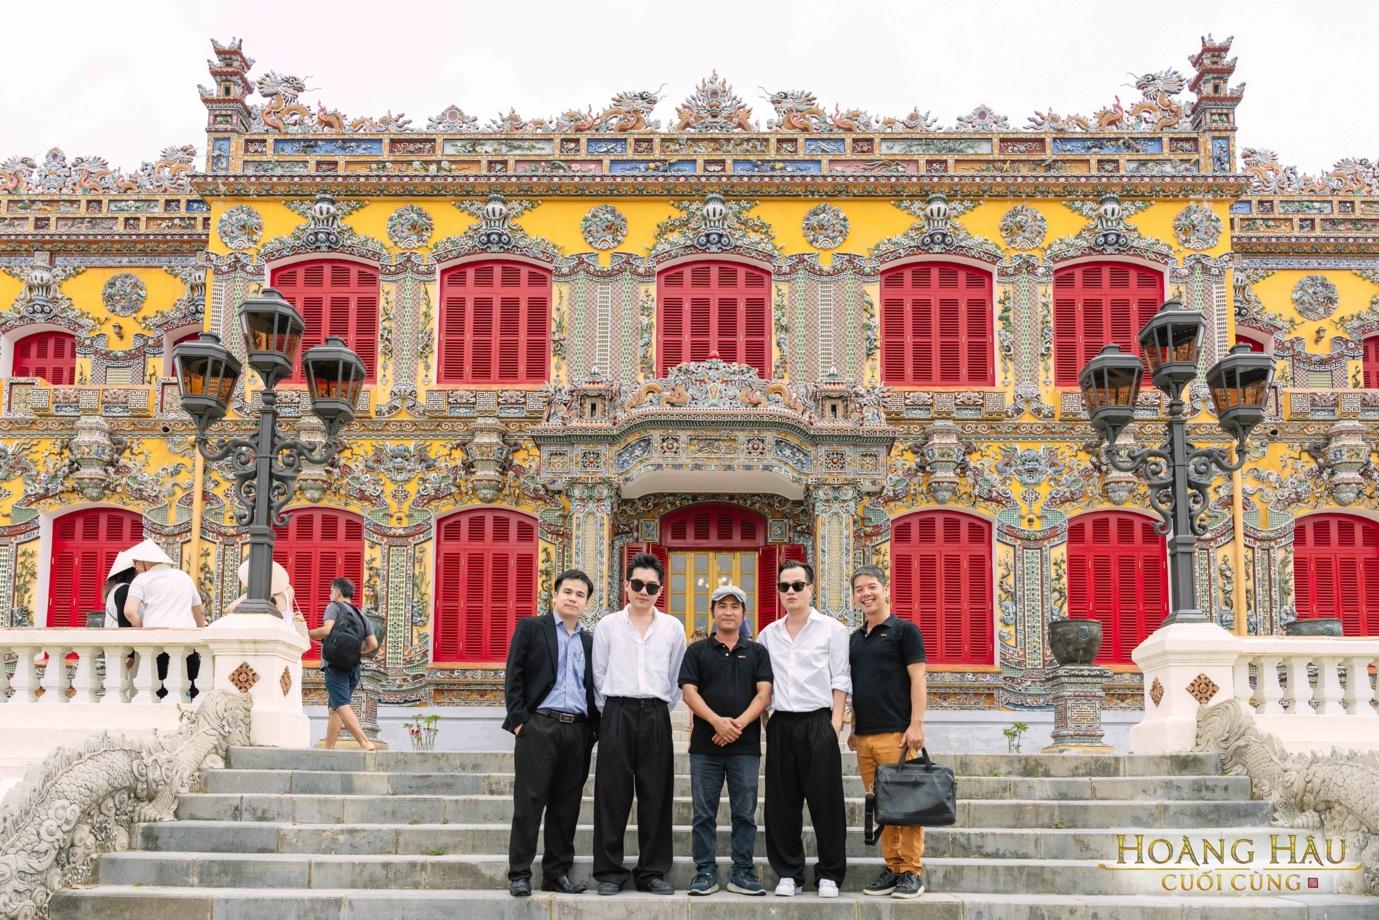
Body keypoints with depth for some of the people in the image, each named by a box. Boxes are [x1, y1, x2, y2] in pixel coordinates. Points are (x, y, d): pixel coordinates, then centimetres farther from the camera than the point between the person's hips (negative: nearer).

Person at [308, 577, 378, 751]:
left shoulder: (334, 606, 2)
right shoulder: (360, 615, 21)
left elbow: (327, 630, -17)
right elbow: (373, 644, 11)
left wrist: (307, 633, -1)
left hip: (336, 664, -7)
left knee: (341, 706, -14)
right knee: (334, 708, 14)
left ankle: (365, 743, -27)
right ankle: (328, 747, 14)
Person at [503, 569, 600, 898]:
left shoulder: (590, 642, 17)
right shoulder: (531, 627, 5)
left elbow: (592, 688, 18)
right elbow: (514, 676, -1)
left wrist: (595, 729, 8)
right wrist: (518, 719, -9)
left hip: (578, 731, 4)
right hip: (539, 726, -4)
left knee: (566, 806, 6)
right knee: (529, 803, -2)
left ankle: (557, 873, 14)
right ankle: (519, 874, 2)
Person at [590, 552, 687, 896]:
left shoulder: (673, 628, 8)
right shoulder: (607, 626, 5)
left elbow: (677, 677, 12)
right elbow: (599, 674, 8)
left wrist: (661, 709, 8)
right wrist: (611, 713, 5)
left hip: (656, 716, 1)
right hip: (617, 713, -1)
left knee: (656, 796, 3)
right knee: (612, 794, -1)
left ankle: (653, 872, 11)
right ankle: (610, 871, 6)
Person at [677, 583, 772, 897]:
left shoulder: (757, 652, 11)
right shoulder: (697, 651, 9)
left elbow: (764, 694, 1)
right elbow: (689, 692, -1)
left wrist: (739, 723, -14)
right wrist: (717, 721, -16)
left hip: (746, 745, 0)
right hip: (705, 745, 0)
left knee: (745, 812, 3)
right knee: (704, 813, 2)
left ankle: (742, 873, 10)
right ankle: (705, 873, 8)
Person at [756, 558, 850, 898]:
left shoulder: (831, 629, 3)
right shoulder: (769, 634, 13)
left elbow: (840, 679, 0)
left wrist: (835, 722, -9)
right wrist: (759, 723, 7)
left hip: (818, 722, -3)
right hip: (781, 725, 3)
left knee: (826, 802, -2)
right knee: (781, 803, 3)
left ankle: (829, 874, 7)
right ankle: (788, 873, 13)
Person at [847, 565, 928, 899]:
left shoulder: (904, 630, -1)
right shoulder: (855, 638, 17)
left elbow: (917, 679, -6)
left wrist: (916, 724, -14)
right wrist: (853, 729, 16)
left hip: (896, 733, -6)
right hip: (865, 735, 6)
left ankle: (912, 872, 0)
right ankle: (892, 867, 13)